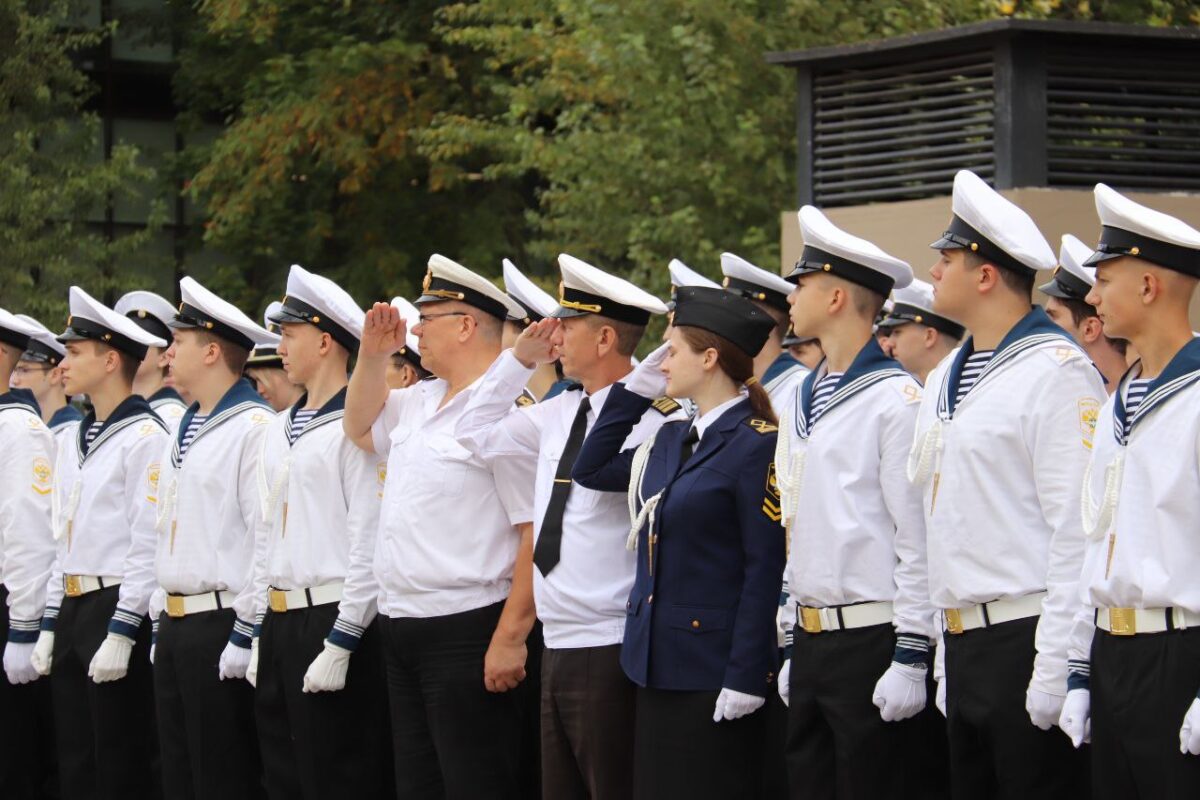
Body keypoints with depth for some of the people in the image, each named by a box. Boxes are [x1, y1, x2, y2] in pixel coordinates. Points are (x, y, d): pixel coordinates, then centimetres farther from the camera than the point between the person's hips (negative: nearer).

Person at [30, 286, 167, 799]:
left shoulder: (144, 438, -12)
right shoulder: (75, 442, 16)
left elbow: (148, 544, -16)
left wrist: (121, 634, -20)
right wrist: (50, 625, 15)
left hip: (116, 607, -9)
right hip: (72, 607, 9)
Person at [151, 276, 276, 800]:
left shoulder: (254, 428, -13)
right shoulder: (185, 431, 17)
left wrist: (246, 634, -19)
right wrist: (162, 622, 18)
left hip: (221, 625, -9)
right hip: (176, 624, 9)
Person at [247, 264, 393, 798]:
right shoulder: (279, 431, 16)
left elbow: (369, 543, -16)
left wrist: (340, 644, -18)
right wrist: (261, 634, 16)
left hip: (329, 620, -9)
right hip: (279, 625, 9)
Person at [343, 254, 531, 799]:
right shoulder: (420, 402, 12)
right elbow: (360, 428, 33)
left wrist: (509, 640, -22)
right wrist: (372, 355, 16)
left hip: (467, 633, -9)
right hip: (402, 631, 9)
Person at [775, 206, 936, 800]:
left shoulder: (896, 400, -11)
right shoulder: (802, 402, 15)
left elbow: (920, 539, -14)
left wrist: (910, 657, -17)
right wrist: (794, 647, 18)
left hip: (871, 640, -8)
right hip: (813, 640, 8)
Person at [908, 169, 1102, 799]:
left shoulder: (1055, 372, -11)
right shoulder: (944, 381, 17)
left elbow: (1078, 529, -17)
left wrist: (1056, 667, -21)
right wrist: (947, 656, 17)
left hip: (1025, 644, -9)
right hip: (962, 648, 9)